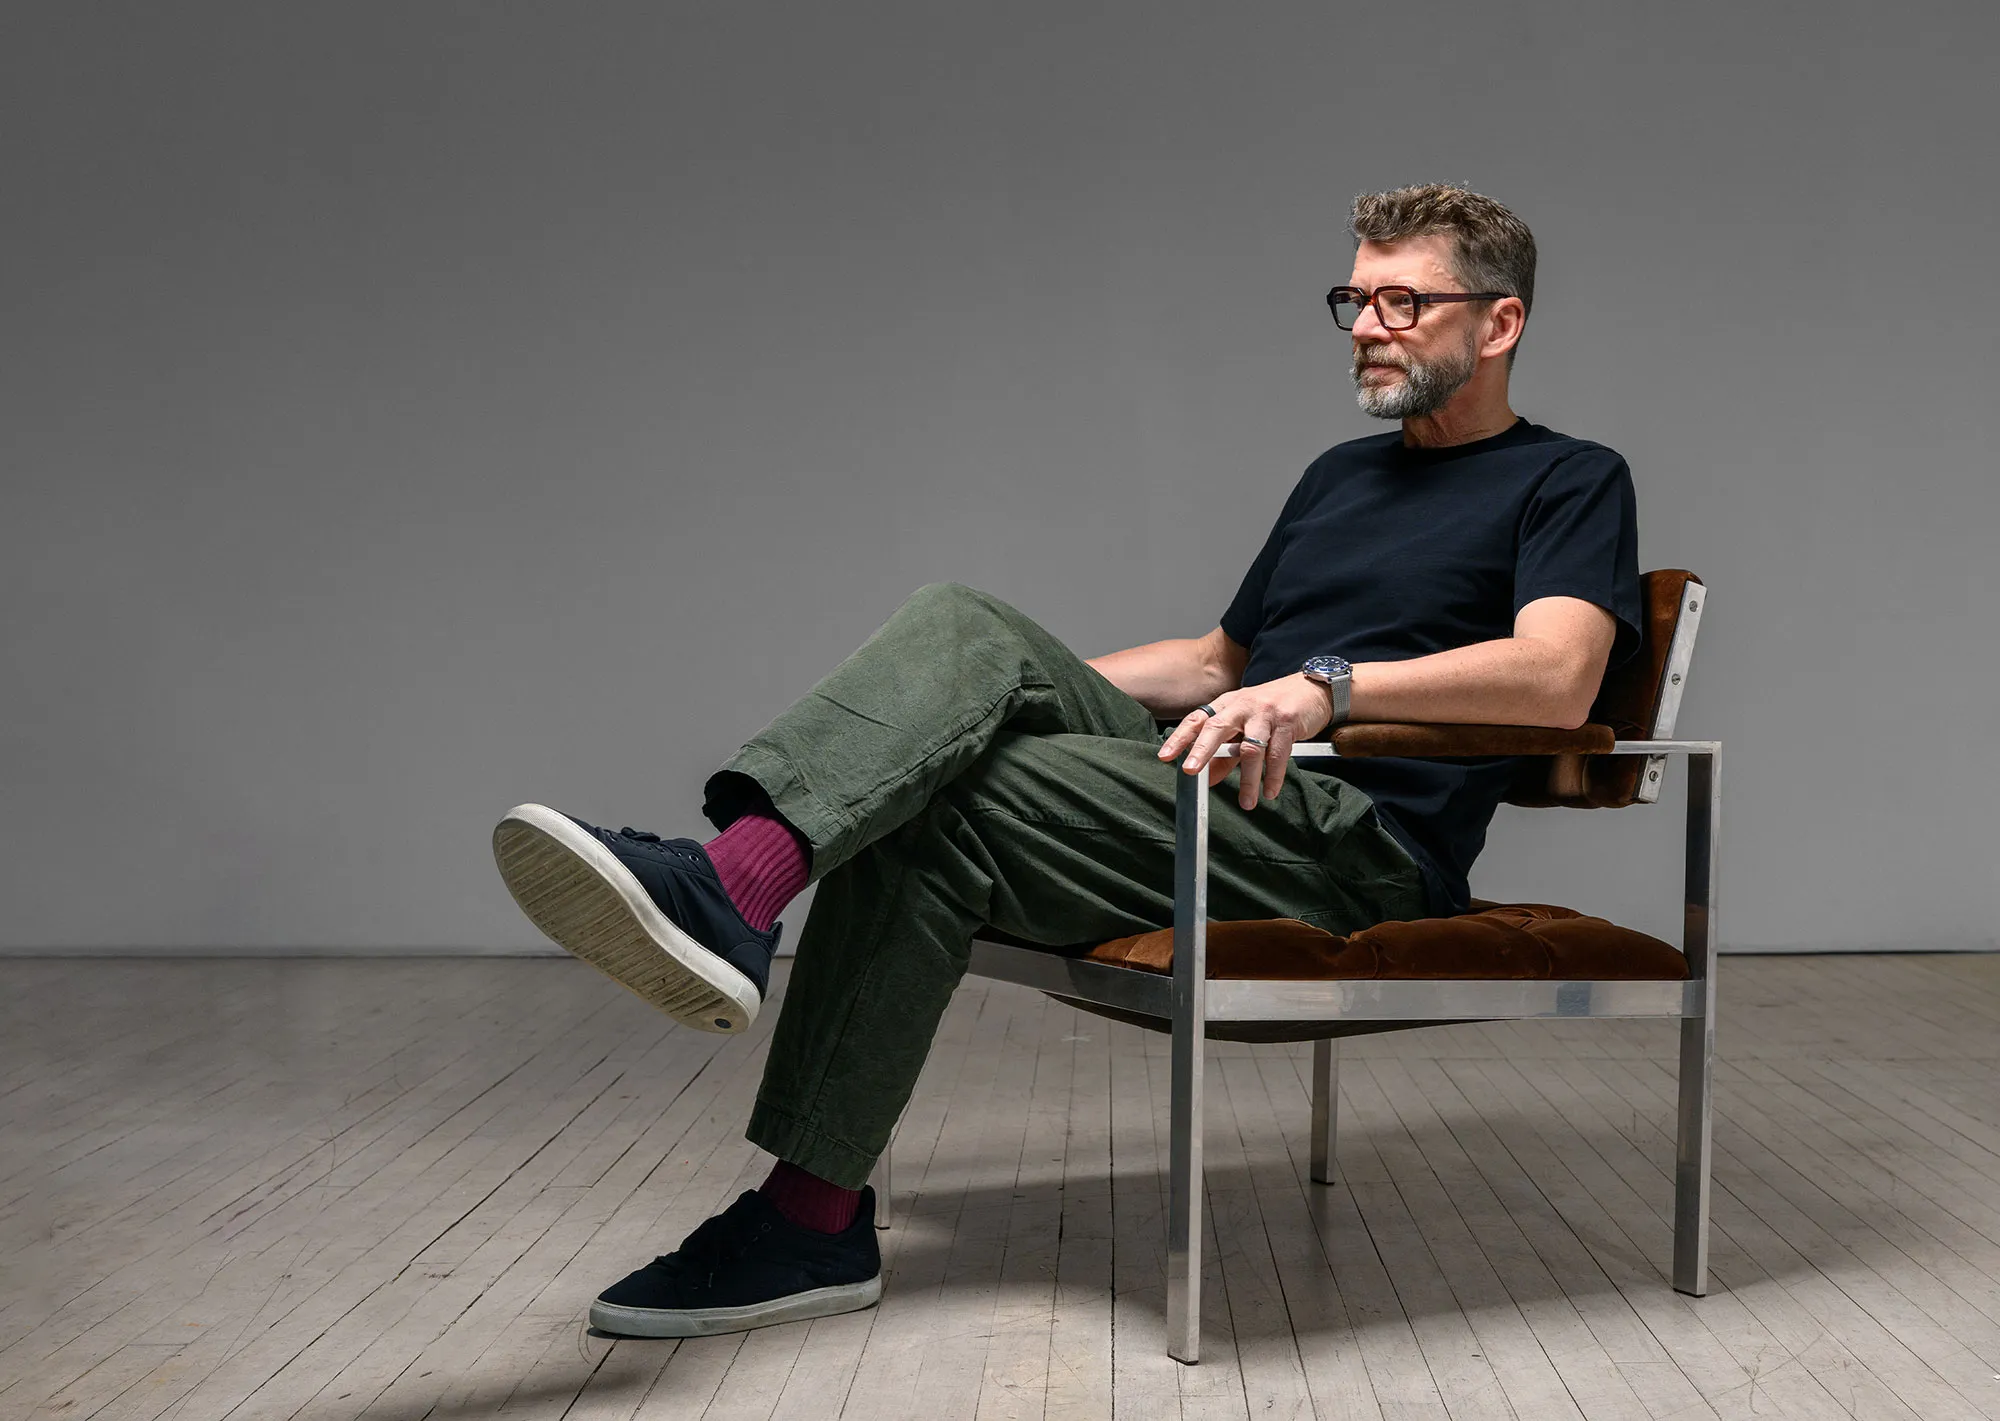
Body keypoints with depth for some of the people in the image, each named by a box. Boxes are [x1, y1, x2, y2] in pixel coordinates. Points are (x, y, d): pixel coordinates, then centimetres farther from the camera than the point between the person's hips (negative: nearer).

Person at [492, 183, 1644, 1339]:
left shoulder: (1570, 483, 4)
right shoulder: (1342, 473, 29)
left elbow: (1557, 679, -16)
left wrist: (1325, 685, -31)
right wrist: (1034, 683, 20)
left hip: (1363, 842, -7)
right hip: (1222, 788, 7)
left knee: (944, 816, -25)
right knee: (967, 628, -20)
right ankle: (734, 883, -39)